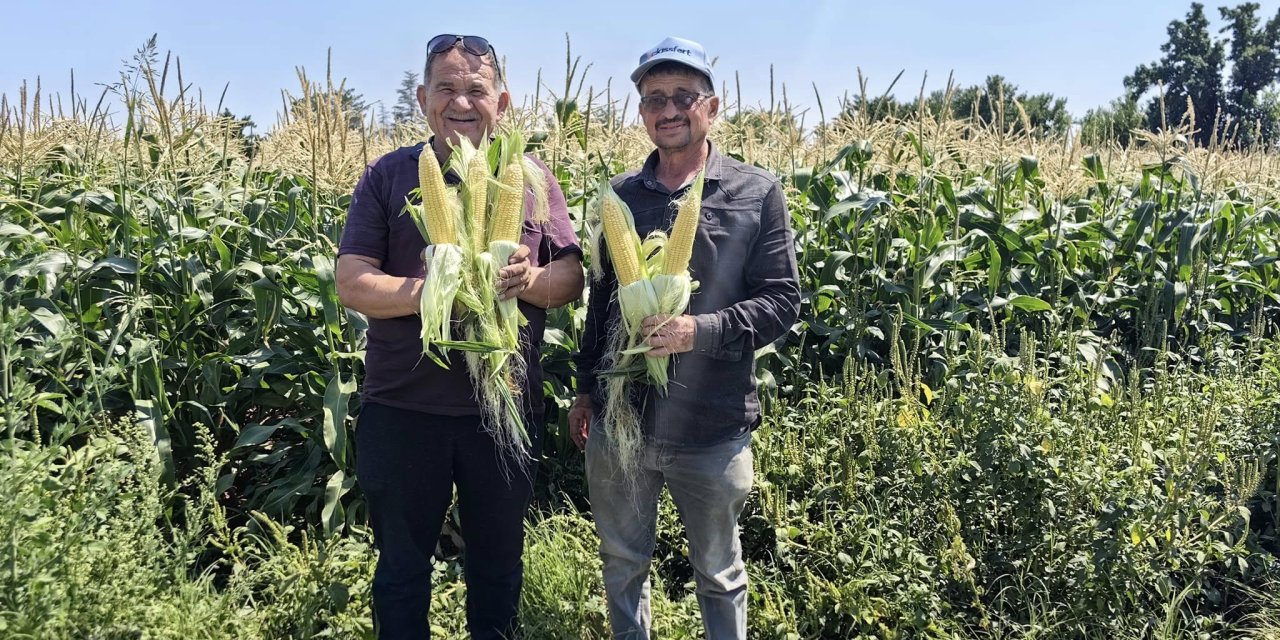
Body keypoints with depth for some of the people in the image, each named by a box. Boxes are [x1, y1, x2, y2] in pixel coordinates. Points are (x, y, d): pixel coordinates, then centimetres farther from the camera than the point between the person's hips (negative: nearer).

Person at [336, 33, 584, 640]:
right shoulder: (387, 176, -1)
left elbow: (573, 278, 3)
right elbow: (352, 283, -8)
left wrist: (529, 279, -19)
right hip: (403, 408, -1)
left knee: (498, 558, 18)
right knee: (401, 561, 16)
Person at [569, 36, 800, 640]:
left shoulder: (756, 194, -6)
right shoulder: (618, 196, 5)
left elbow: (781, 300, -8)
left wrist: (701, 330, -23)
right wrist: (585, 387, 15)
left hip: (712, 429, -3)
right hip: (617, 421, 4)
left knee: (719, 573, 16)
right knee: (622, 565, 19)